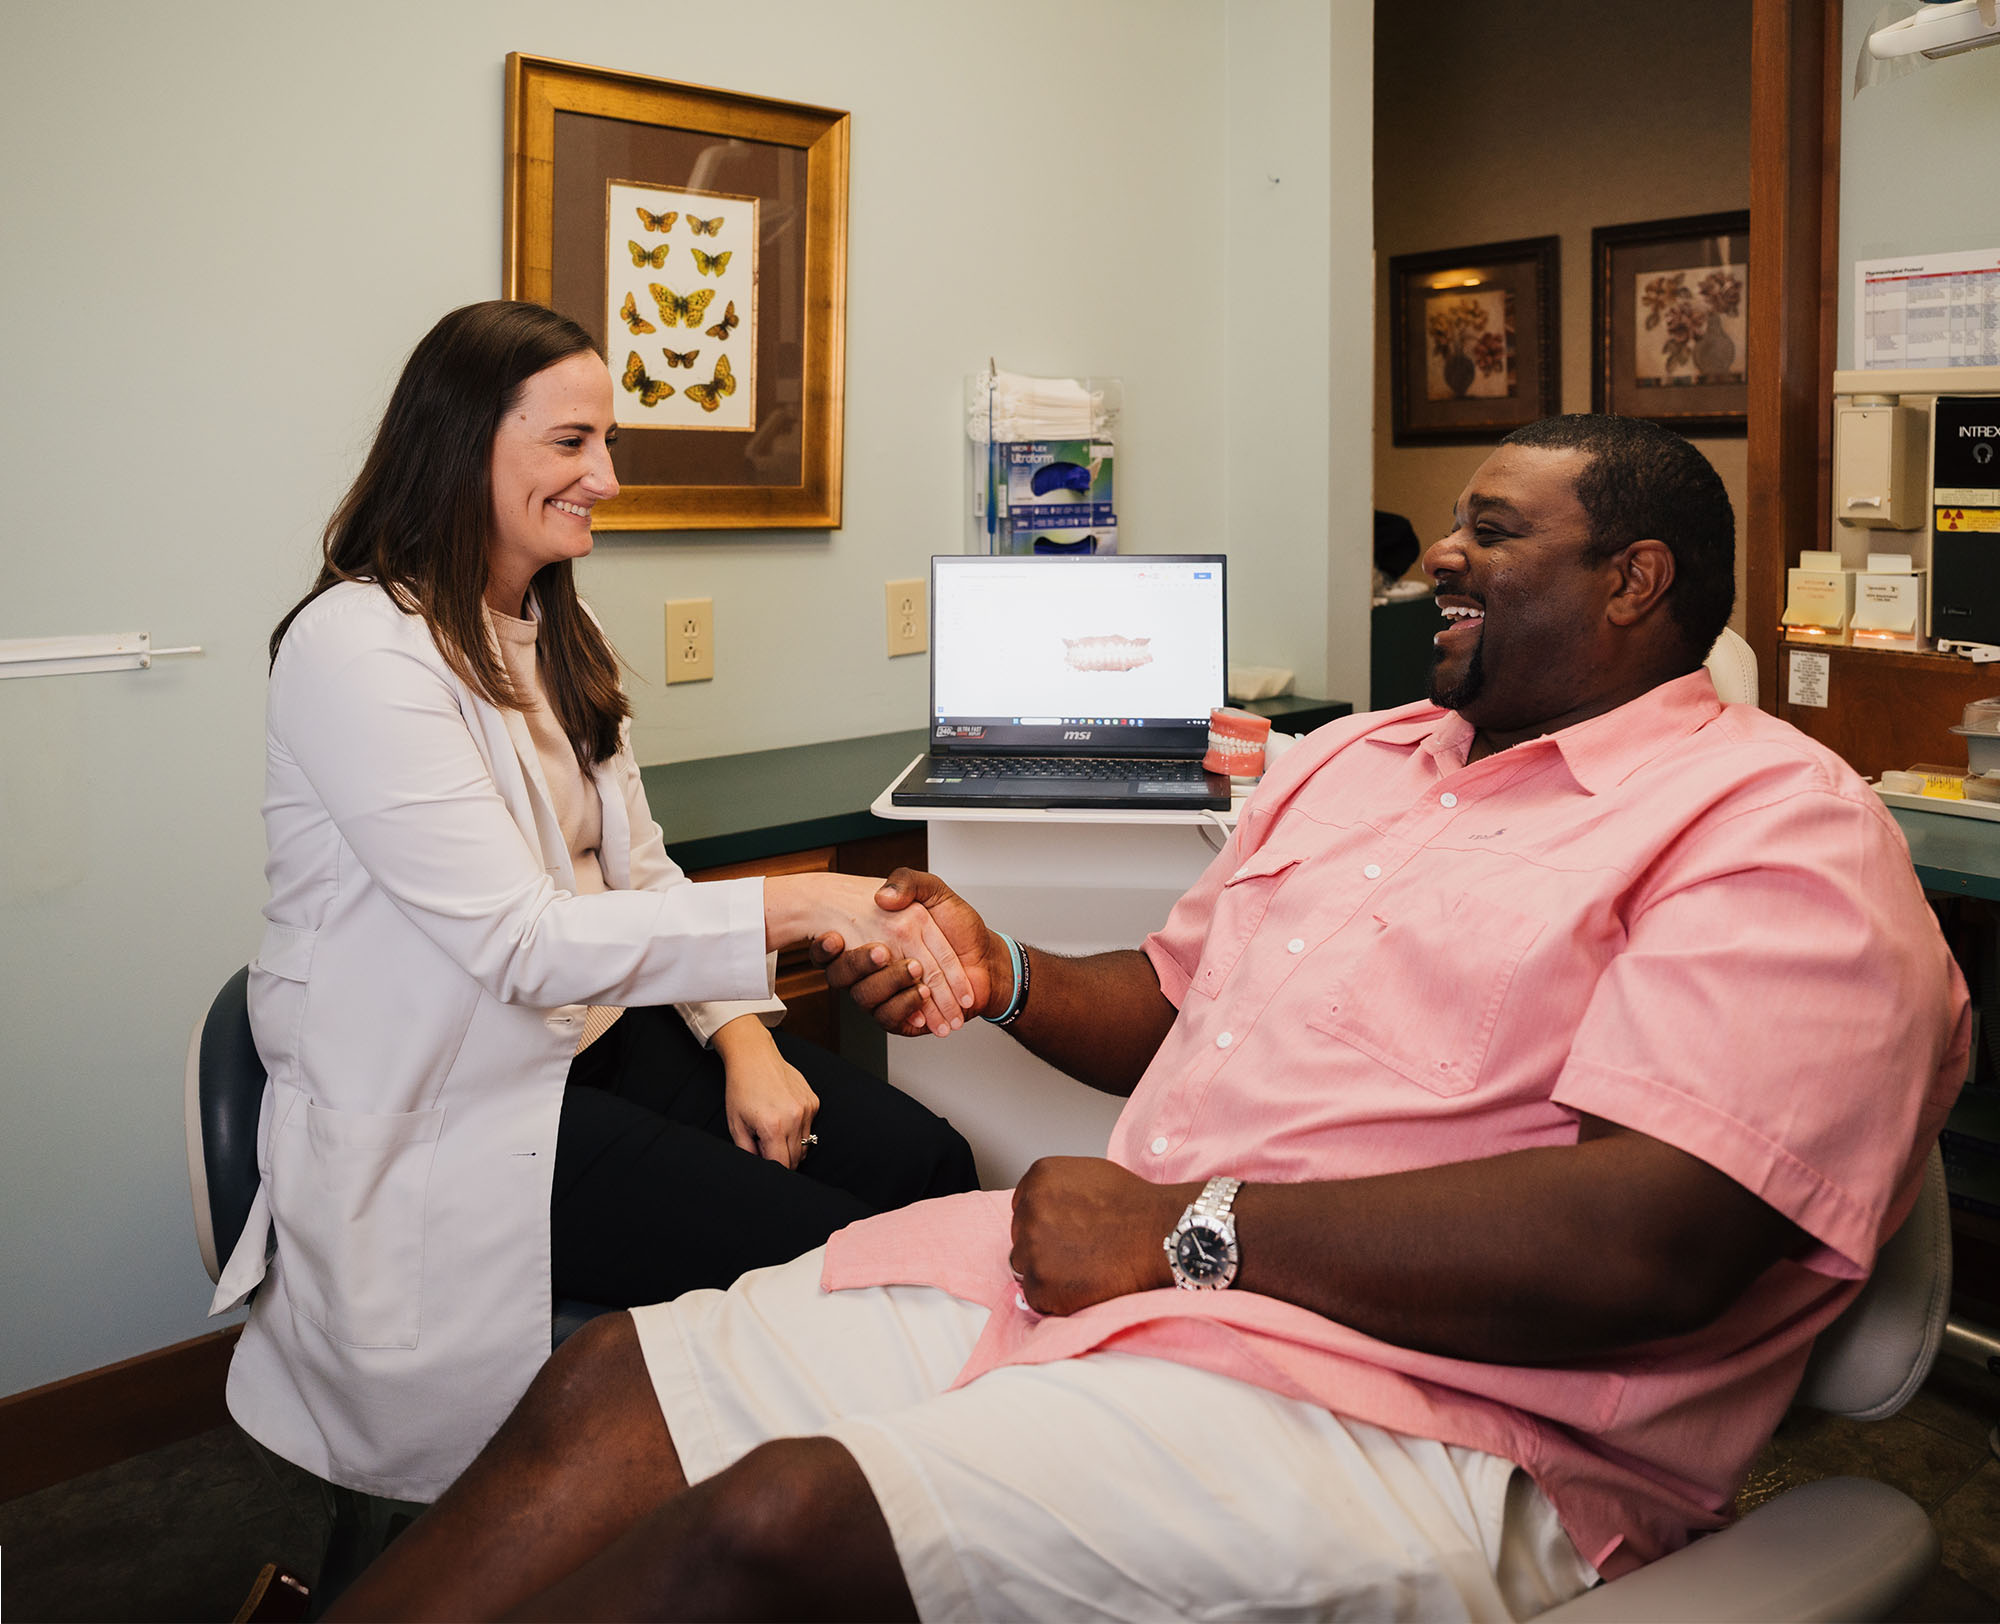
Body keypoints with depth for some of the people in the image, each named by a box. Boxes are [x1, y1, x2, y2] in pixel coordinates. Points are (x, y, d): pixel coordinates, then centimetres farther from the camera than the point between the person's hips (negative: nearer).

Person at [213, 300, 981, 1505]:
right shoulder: (356, 648, -17)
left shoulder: (556, 635, 11)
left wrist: (743, 1035, -5)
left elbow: (638, 870, 11)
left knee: (928, 1167, -11)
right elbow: (521, 939, -24)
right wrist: (790, 907, -30)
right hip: (444, 1112, -8)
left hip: (595, 1033, 8)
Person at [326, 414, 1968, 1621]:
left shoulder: (1783, 835, -7)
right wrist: (1004, 975, 4)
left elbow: (1650, 1241, -21)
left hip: (1416, 1410, -8)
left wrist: (1189, 1229, -18)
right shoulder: (1351, 759, 19)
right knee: (605, 1394, -5)